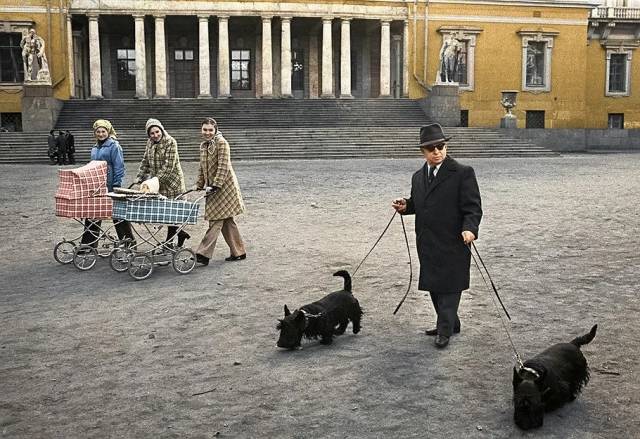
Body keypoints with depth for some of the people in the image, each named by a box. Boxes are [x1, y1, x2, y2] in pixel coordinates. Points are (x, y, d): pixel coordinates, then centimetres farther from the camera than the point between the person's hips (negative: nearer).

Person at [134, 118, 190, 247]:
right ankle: (181, 233, 23)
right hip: (158, 184, 7)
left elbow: (168, 166, -20)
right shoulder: (150, 143, 8)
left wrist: (156, 180, -24)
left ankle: (169, 242, 7)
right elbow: (145, 161, 15)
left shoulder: (170, 142, -14)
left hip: (171, 182, -7)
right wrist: (139, 177, 3)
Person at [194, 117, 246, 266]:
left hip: (224, 186, -9)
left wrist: (216, 185, -23)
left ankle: (204, 254, -11)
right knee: (227, 221, 12)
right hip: (214, 187, 9)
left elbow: (223, 166, -19)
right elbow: (202, 166, 20)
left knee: (216, 220, -9)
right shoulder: (204, 145, 13)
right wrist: (200, 184, 15)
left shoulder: (221, 143, -12)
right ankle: (238, 252, 19)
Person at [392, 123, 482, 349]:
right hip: (427, 243, 7)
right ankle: (449, 324, 29)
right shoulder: (418, 176, 13)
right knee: (434, 285, 14)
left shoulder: (462, 173, -8)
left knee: (449, 285, -1)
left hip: (452, 242, -7)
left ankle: (445, 330, 8)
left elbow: (473, 207, -12)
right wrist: (405, 205, 1)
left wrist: (469, 228, -28)